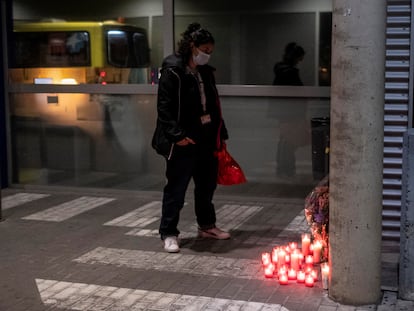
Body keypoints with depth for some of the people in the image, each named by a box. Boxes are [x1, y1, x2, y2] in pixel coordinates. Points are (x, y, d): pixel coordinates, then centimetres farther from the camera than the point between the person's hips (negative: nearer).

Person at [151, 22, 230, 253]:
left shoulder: (206, 72, 12)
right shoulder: (172, 71, -11)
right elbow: (164, 107, -15)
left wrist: (221, 134, 15)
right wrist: (177, 135, -22)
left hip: (207, 139, 8)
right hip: (184, 142, -7)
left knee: (207, 184, 17)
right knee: (176, 188, 0)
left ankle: (207, 226, 34)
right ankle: (169, 233, 10)